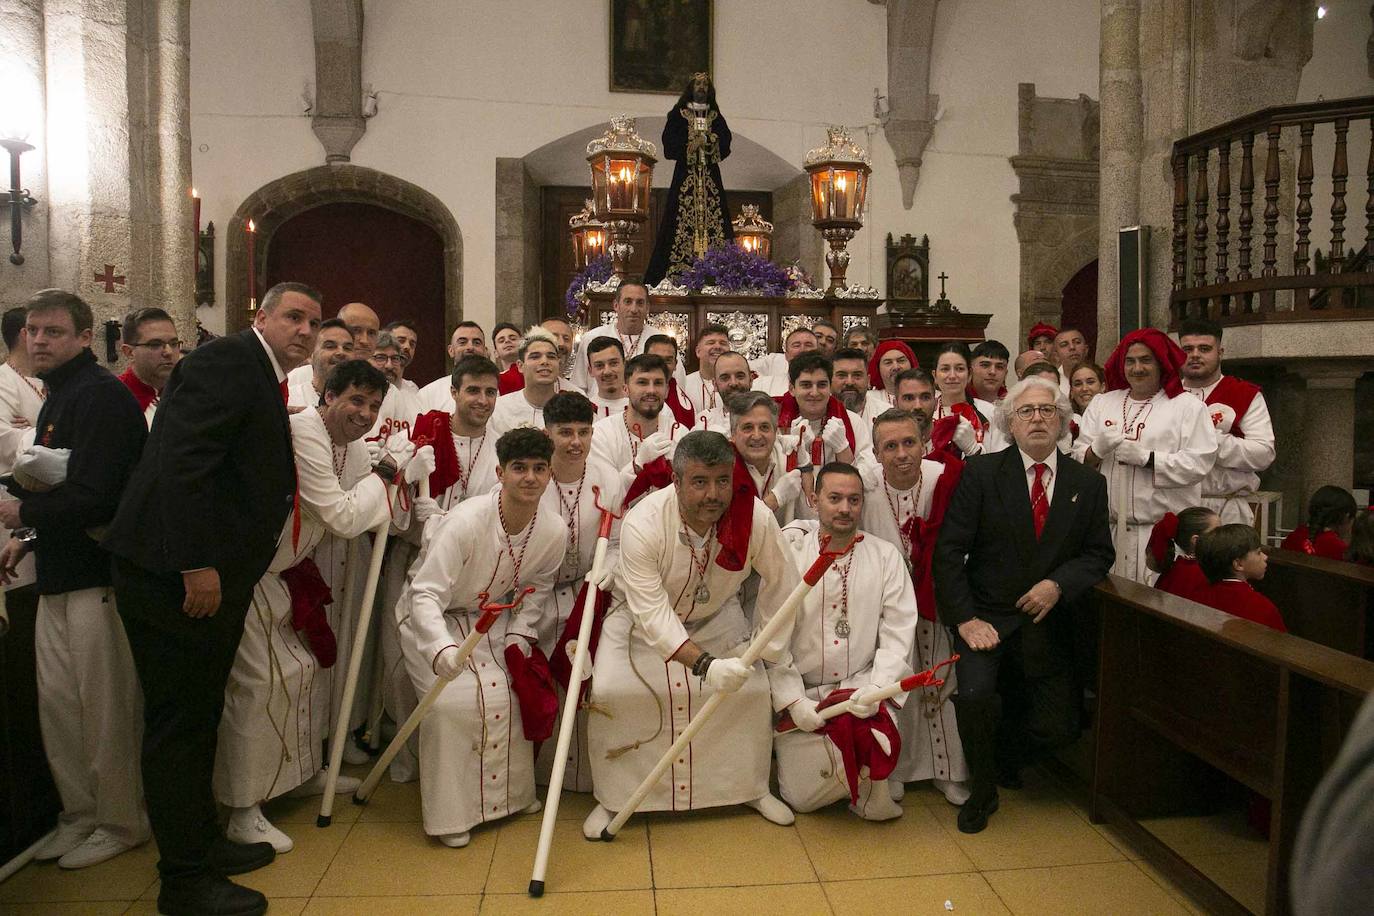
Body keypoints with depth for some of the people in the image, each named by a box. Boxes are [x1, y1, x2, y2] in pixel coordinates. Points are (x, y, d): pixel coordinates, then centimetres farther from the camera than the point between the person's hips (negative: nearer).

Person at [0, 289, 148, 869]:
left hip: (97, 575, -10)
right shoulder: (59, 396, 17)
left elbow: (93, 495, -23)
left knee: (104, 710, 0)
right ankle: (80, 815, 28)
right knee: (56, 703, 14)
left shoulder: (100, 395, -15)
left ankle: (120, 824, 16)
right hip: (59, 573, 10)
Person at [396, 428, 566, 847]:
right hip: (433, 618, -5)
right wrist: (442, 648, -50)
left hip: (491, 617, 5)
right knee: (454, 699, -22)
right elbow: (426, 594, -34)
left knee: (515, 689, -9)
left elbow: (537, 588, 3)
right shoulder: (463, 522, -32)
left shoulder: (554, 532, -15)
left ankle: (510, 791, 16)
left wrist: (519, 637, -9)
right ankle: (449, 813, -4)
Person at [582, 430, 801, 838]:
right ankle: (612, 799, 4)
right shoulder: (643, 523, -35)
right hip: (640, 618, -2)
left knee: (752, 689, -9)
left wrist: (770, 650, -8)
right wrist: (704, 664, -48)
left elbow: (781, 582, -11)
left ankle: (752, 788, 18)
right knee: (610, 692, -19)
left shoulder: (755, 517, -28)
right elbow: (651, 612, -37)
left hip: (716, 618, 3)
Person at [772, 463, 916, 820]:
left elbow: (897, 633, -2)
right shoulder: (789, 552, -3)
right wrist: (793, 700, -13)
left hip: (862, 687, 0)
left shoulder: (886, 556, 2)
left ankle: (869, 786, 13)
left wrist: (876, 689, -16)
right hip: (801, 693, 0)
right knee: (803, 797, -7)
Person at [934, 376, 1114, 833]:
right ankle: (982, 792, 4)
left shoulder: (1088, 483, 4)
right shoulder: (980, 472, -7)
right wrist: (965, 618, -17)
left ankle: (1005, 751, 36)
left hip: (1045, 620, 4)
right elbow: (949, 550, -9)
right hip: (986, 616, -3)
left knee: (1059, 725, -1)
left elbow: (1099, 553, 8)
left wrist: (1059, 583, -12)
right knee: (975, 695, -26)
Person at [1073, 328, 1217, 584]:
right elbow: (1079, 458, 7)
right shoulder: (1102, 403, 15)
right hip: (1108, 528, 3)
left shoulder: (1189, 406, 5)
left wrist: (1144, 457, -13)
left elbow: (1199, 463, -8)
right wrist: (1098, 450, -13)